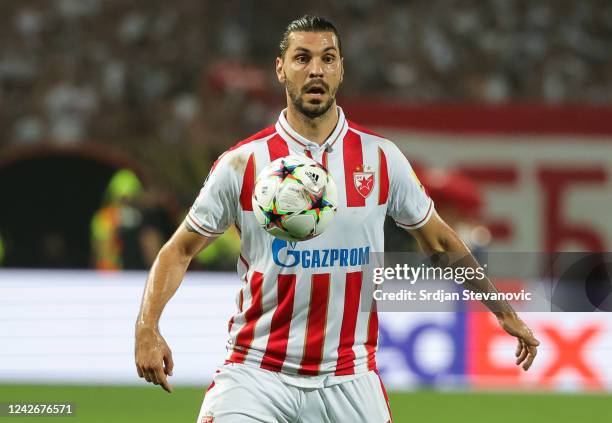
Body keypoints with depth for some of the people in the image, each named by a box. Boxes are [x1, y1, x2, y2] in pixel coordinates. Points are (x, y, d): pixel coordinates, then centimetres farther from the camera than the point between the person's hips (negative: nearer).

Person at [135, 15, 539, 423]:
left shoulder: (381, 157, 3)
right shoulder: (241, 163, -3)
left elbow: (438, 240, 15)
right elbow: (181, 250, 3)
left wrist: (503, 310, 17)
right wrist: (148, 327, -12)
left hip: (349, 380, 2)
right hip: (257, 371, -1)